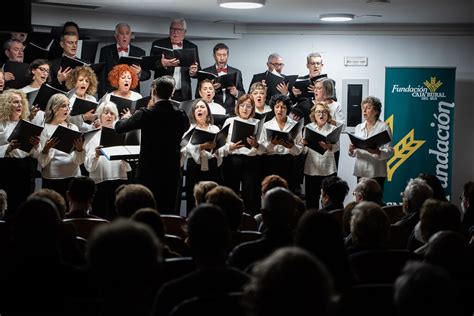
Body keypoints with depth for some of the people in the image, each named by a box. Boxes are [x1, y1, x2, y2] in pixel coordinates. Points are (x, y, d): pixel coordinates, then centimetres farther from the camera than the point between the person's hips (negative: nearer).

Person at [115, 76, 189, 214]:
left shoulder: (145, 114, -14)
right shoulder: (180, 115, -2)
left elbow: (119, 127, -5)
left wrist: (126, 117, 17)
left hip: (150, 172, -3)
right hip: (172, 172, 3)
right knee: (170, 211, 10)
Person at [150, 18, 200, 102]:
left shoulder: (192, 47, 10)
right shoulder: (158, 44, 4)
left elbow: (198, 71, 10)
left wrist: (193, 72, -14)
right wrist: (162, 64, -25)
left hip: (183, 94, 2)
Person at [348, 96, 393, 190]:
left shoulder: (384, 128, -1)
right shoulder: (358, 128, 14)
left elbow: (389, 151, -9)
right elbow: (353, 153, 15)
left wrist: (377, 152, -28)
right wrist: (351, 150, -8)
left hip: (376, 173, -4)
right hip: (360, 172, 5)